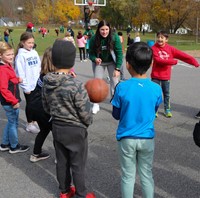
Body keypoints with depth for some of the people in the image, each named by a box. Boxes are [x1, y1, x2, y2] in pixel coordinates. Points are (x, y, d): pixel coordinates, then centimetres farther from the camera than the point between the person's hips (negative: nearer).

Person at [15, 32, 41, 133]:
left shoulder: (34, 52, 4)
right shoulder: (21, 55, -13)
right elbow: (20, 73, -15)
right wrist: (25, 87, -13)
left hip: (37, 84, 5)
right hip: (29, 86, -5)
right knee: (30, 104, 8)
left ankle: (34, 121, 32)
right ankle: (29, 124, 24)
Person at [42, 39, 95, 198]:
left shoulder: (47, 83, -6)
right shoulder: (76, 85, -26)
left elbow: (46, 108, 6)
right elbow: (85, 113, -19)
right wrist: (88, 122, 2)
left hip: (56, 127, 6)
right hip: (76, 130, -6)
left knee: (61, 161, 20)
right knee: (78, 165, 11)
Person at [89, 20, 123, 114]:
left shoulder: (114, 37, -26)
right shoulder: (94, 39, -22)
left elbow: (119, 53, -21)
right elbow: (91, 53, -11)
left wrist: (117, 69, -23)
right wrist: (95, 59, -34)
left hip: (112, 62, -1)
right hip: (99, 62, 1)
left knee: (115, 83, -3)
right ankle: (96, 105, 17)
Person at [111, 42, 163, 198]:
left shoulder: (122, 88, -17)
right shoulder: (156, 89, -13)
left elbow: (116, 115, -6)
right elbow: (153, 112, 3)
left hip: (126, 138, -1)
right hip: (147, 139, 1)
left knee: (128, 176, 15)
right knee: (146, 175, 19)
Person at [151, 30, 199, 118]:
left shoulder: (170, 49, -1)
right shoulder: (154, 48, -10)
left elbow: (182, 55, -5)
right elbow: (158, 60, -21)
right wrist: (173, 61, -22)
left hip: (166, 76, 3)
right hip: (156, 76, -3)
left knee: (166, 94, 14)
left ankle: (167, 109, 29)